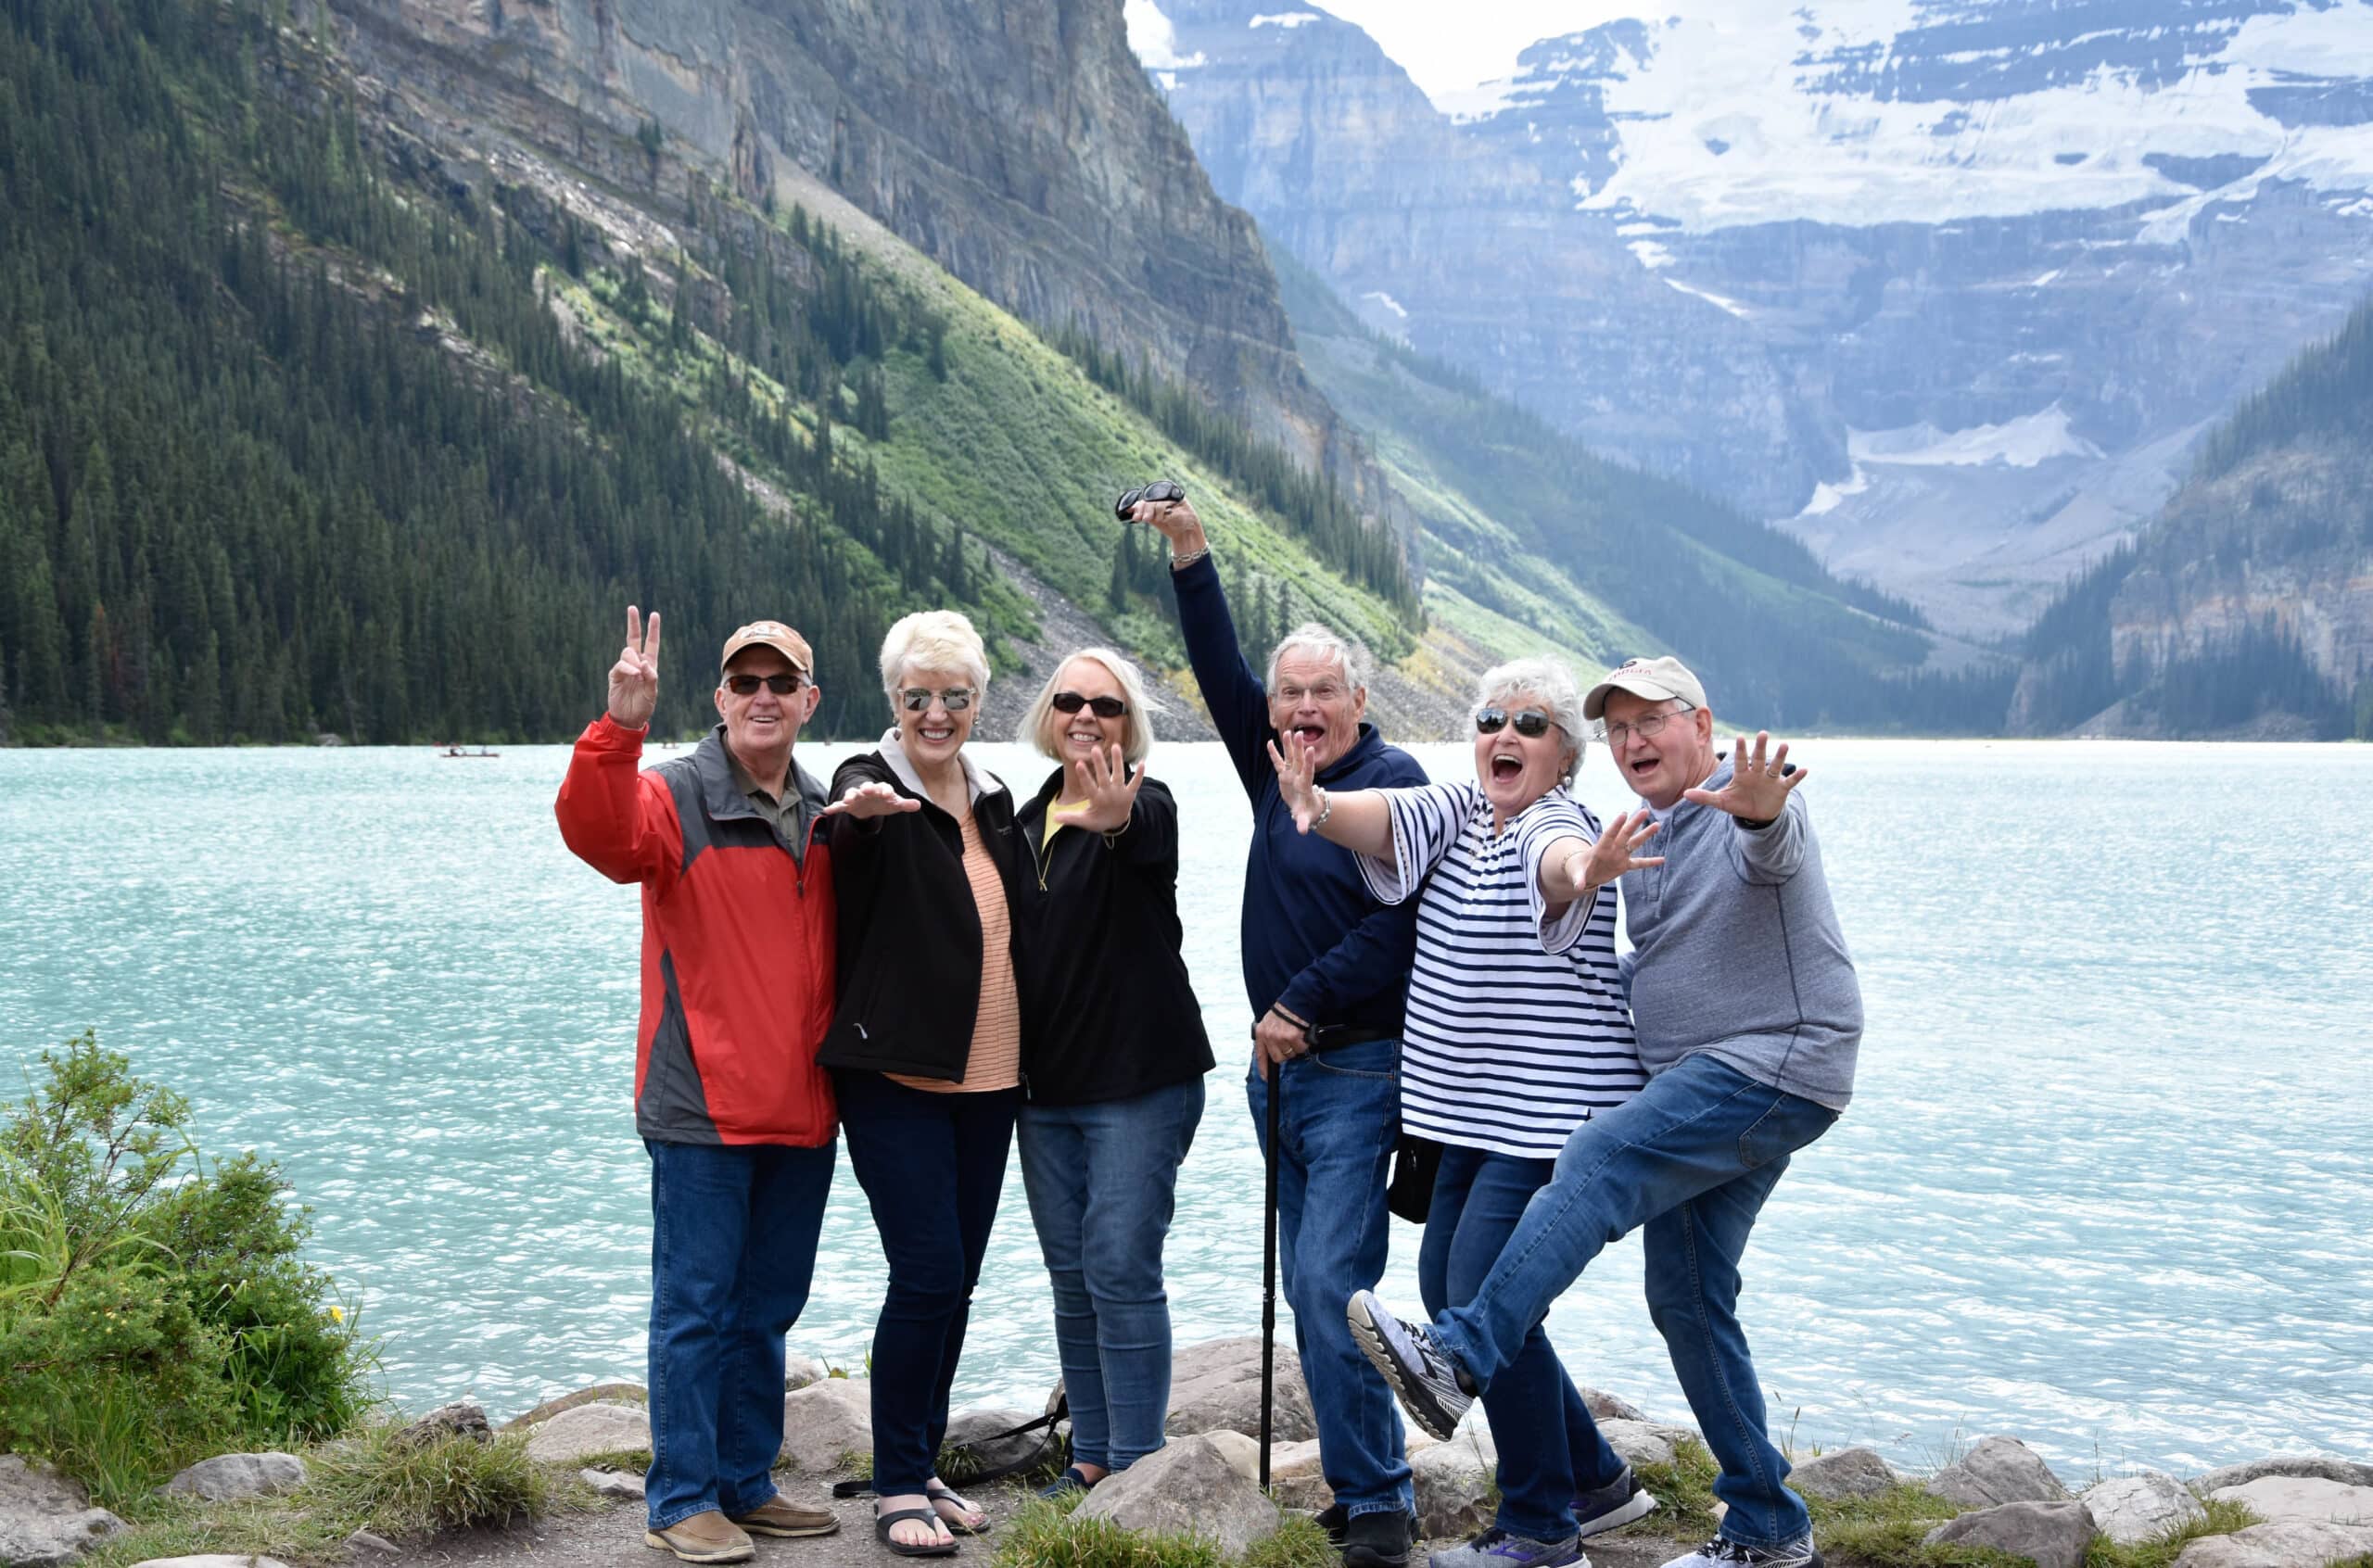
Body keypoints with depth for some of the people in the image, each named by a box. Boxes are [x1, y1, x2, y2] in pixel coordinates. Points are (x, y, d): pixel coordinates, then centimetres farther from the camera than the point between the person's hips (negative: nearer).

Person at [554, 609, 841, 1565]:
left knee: (767, 1308, 14)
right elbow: (598, 832, -28)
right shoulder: (674, 798, -5)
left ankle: (745, 1485, 26)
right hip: (703, 1109, -6)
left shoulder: (827, 816, 13)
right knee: (696, 1306, -1)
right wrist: (621, 730, -41)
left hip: (801, 1110, 6)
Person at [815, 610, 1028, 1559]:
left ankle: (922, 1470, 22)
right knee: (928, 1273, -11)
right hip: (898, 1077, -6)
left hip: (986, 1081, 6)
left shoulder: (994, 801, 12)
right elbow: (854, 825, -32)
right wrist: (860, 808, -55)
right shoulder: (873, 786, -7)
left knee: (957, 1278, 10)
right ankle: (898, 1490, 1)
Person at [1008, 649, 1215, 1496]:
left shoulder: (1145, 806, -8)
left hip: (1139, 1081, -7)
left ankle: (1136, 1465, -1)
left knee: (1122, 1273, -9)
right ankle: (1092, 1454, 19)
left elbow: (1151, 840, -34)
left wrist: (1118, 820, -57)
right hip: (1048, 1084, 7)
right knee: (1072, 1280, 10)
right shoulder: (1030, 820, 12)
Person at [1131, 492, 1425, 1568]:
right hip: (1280, 1068, 8)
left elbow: (1399, 926, -17)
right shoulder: (1276, 771, 12)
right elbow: (1220, 672, 16)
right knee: (1309, 1292, 10)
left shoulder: (1392, 784, -10)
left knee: (1332, 1287, -13)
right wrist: (1190, 556, 10)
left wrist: (1300, 1009, -13)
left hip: (1355, 1069, -8)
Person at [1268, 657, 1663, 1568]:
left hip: (1552, 1112, -9)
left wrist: (1578, 870, -63)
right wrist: (1317, 806, -33)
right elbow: (1387, 821, -11)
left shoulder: (1557, 824, -14)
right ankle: (1597, 1483, 26)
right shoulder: (1460, 811, 8)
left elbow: (1556, 855, -38)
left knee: (1483, 1297, -12)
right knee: (1444, 1287, 13)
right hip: (1474, 1114, 9)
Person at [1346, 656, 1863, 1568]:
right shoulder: (1644, 834, 18)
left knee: (1598, 1166, -27)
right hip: (1698, 1082, 10)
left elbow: (1773, 851, -36)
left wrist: (1758, 811, -58)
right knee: (1686, 1299, 8)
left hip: (1773, 1069, -10)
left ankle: (1457, 1359, -35)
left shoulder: (1751, 804, -9)